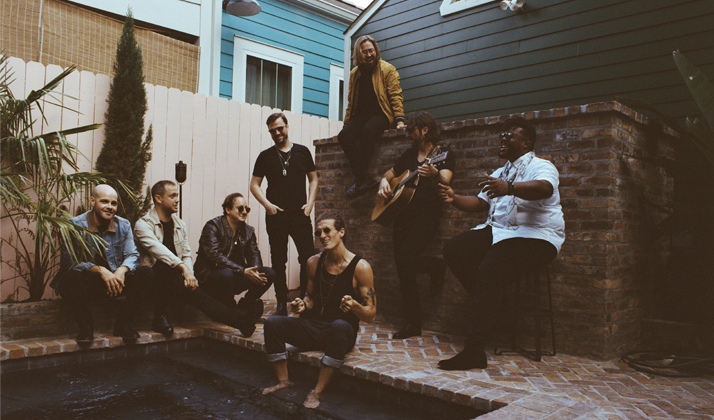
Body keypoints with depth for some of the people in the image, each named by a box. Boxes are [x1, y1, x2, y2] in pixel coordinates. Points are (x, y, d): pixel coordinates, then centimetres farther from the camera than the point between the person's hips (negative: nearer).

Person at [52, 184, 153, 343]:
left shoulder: (123, 225, 5)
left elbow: (132, 255, -1)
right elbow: (69, 262, -15)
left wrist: (122, 270, -25)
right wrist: (100, 270, -29)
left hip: (115, 281, 3)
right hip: (86, 284, -3)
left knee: (145, 274, -20)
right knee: (70, 279, -36)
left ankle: (123, 323, -8)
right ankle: (86, 326, -12)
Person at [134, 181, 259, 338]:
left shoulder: (179, 224, 16)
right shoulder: (143, 225, -5)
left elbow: (186, 255, 12)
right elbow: (159, 251, -23)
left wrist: (189, 274, -11)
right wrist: (183, 267, -37)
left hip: (175, 279, 4)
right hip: (152, 281, -4)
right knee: (166, 268, -37)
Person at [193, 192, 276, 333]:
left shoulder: (248, 231, 12)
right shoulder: (212, 226, -9)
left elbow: (254, 255, 5)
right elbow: (215, 256, -23)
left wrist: (255, 272, -21)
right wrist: (242, 271, -32)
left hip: (236, 277, 6)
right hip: (209, 278, -6)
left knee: (269, 273, -14)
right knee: (226, 274, -39)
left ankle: (244, 306, -1)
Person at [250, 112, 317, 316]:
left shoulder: (302, 152, 9)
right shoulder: (265, 156, 6)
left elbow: (313, 179, 14)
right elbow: (254, 184, 8)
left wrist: (310, 203, 0)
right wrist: (267, 204, -7)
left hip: (300, 215, 0)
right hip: (276, 216, 0)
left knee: (309, 259, -4)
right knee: (278, 262, 5)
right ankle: (282, 304, 14)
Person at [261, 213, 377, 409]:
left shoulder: (360, 267, -10)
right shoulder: (314, 262, 5)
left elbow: (371, 315, -8)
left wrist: (354, 305, -29)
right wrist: (303, 305, -4)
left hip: (344, 331, -4)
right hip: (314, 327, 5)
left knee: (340, 326, -40)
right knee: (273, 323, -16)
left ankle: (318, 390, -28)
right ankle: (284, 381, -2)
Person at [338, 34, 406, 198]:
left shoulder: (387, 69, 4)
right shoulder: (354, 73, 18)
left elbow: (395, 96, -4)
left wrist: (399, 120, -16)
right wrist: (347, 123, 16)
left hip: (380, 114, -4)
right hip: (360, 116, 5)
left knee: (367, 131, -38)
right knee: (344, 136, -27)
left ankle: (358, 178, -29)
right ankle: (365, 178, -32)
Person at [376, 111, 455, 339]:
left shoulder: (443, 155, 0)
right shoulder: (408, 155, 19)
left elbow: (445, 181, -18)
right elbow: (390, 173, 28)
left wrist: (434, 174, -40)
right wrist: (384, 183, 5)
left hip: (426, 217, -6)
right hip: (403, 216, 6)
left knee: (405, 259, -23)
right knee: (404, 273, 2)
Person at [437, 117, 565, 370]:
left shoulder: (541, 167, -3)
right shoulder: (499, 173, 25)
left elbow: (544, 188, -28)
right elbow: (480, 202, 22)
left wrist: (509, 188, -46)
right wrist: (455, 199, 2)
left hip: (535, 235, -8)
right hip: (497, 231, 9)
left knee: (490, 270, -32)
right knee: (453, 250, -13)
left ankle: (473, 352, -31)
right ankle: (488, 307, -5)